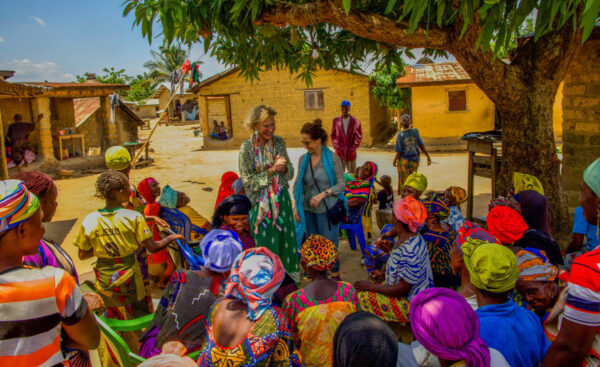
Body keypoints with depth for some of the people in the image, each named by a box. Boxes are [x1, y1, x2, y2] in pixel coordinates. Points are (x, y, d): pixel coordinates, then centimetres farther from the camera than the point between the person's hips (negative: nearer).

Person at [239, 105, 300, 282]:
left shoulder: (279, 141, 0)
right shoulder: (247, 148, -13)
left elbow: (290, 173, 5)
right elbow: (248, 182, -14)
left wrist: (284, 167, -18)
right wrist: (271, 170, -23)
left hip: (281, 199, 4)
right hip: (261, 204, -4)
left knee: (286, 239, 13)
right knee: (267, 245, 7)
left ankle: (291, 280, 31)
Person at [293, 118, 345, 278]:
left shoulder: (333, 159, -10)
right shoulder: (303, 159, 2)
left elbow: (341, 185, -8)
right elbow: (298, 185, 8)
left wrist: (323, 194, -22)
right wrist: (296, 208, 4)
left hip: (327, 210, -4)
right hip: (308, 210, 4)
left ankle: (335, 274, 22)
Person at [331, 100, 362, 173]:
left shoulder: (355, 121, -3)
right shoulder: (336, 120, 3)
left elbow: (359, 137, -1)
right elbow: (333, 135, 9)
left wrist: (352, 148, -9)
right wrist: (336, 147, -5)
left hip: (351, 153, -1)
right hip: (339, 153, 1)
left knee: (352, 172, 7)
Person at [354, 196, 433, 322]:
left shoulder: (409, 251, -33)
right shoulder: (414, 238, -1)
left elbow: (402, 290, -26)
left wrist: (370, 286, -17)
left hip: (413, 306, -10)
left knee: (361, 296, -11)